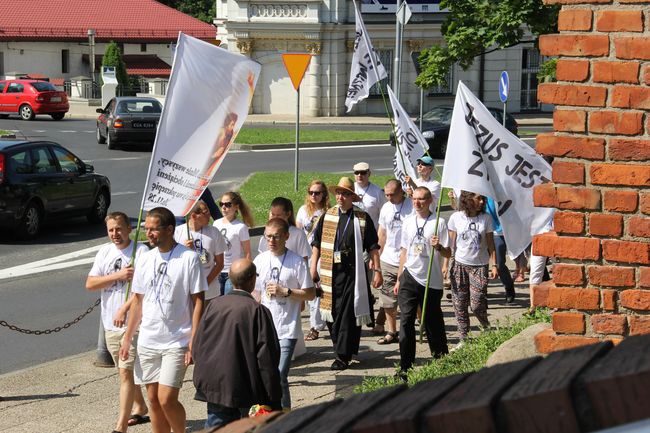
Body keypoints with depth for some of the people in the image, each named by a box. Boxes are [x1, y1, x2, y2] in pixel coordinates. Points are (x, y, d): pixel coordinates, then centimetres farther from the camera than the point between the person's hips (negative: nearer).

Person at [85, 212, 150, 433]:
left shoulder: (141, 251, -9)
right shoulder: (105, 252, 8)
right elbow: (90, 284, 0)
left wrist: (125, 308, -25)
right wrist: (118, 276, -12)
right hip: (111, 323, 7)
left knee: (126, 373, -10)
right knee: (126, 371, 20)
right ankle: (140, 408, 39)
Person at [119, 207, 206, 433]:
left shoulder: (189, 258, -8)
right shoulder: (144, 260, 8)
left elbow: (198, 301, -8)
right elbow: (138, 301, 15)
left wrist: (194, 340, -14)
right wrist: (127, 339, 12)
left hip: (176, 342, -5)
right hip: (148, 342, 5)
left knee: (167, 399, -12)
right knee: (154, 399, 9)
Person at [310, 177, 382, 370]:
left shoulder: (363, 218, 0)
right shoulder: (327, 216, 8)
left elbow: (373, 247, 2)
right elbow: (317, 244, 13)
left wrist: (377, 270, -1)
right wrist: (313, 267, 9)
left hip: (353, 273, -3)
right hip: (330, 272, 3)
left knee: (348, 314, -6)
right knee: (332, 313, 6)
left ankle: (342, 356, -3)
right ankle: (345, 349, 21)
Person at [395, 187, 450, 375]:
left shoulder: (439, 223, -4)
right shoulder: (408, 222, 9)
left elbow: (448, 254, -3)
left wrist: (438, 246, -25)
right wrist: (399, 279, 16)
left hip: (431, 280, -3)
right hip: (409, 277, 3)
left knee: (433, 324, 7)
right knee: (406, 322, -4)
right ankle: (405, 367, -2)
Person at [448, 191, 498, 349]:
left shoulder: (486, 219, 1)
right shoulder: (456, 218, 0)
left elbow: (490, 244, 5)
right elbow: (451, 244, 5)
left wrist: (494, 265, 1)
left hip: (480, 266, -1)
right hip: (460, 265, 1)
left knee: (477, 305, -8)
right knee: (460, 304, 2)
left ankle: (486, 327, 22)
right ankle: (463, 339, 11)